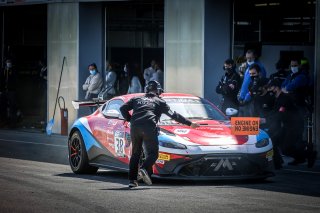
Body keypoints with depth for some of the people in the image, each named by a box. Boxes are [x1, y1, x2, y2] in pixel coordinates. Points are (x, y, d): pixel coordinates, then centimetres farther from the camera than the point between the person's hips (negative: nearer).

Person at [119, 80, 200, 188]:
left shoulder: (137, 99, 28)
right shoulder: (160, 102, 21)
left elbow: (123, 108, 18)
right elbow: (173, 115, 20)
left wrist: (129, 119, 27)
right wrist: (189, 123, 25)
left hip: (135, 126, 3)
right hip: (149, 127, -3)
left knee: (135, 153, 12)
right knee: (153, 153, 2)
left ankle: (132, 180, 3)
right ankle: (144, 169, -28)